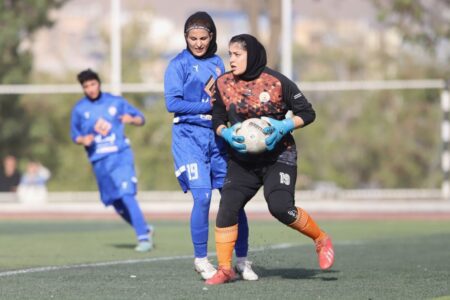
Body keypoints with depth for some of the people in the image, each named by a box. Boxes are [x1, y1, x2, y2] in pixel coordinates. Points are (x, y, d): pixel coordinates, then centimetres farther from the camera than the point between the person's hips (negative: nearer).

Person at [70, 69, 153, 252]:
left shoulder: (116, 102, 4)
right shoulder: (79, 109, 6)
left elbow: (141, 119, 9)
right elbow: (75, 136, 12)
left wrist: (132, 119, -14)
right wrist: (83, 140, -11)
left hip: (120, 156, -3)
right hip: (99, 161, 3)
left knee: (126, 195, -19)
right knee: (116, 203, 7)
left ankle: (143, 237, -17)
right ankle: (144, 229, 26)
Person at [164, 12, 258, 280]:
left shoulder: (217, 63, 15)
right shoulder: (179, 64, -1)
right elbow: (172, 103, -10)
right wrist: (209, 106, -12)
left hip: (217, 136, 4)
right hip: (190, 136, -4)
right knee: (202, 196, -14)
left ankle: (243, 260, 10)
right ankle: (201, 260, 3)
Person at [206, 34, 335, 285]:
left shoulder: (277, 82, -10)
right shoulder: (223, 84, 0)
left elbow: (307, 113, -4)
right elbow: (218, 120, 11)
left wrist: (284, 127, -21)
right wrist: (227, 134, -11)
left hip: (279, 156, -4)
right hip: (242, 159, 4)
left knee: (281, 208, -21)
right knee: (227, 207, -11)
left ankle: (321, 239, 4)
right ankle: (225, 269, -1)